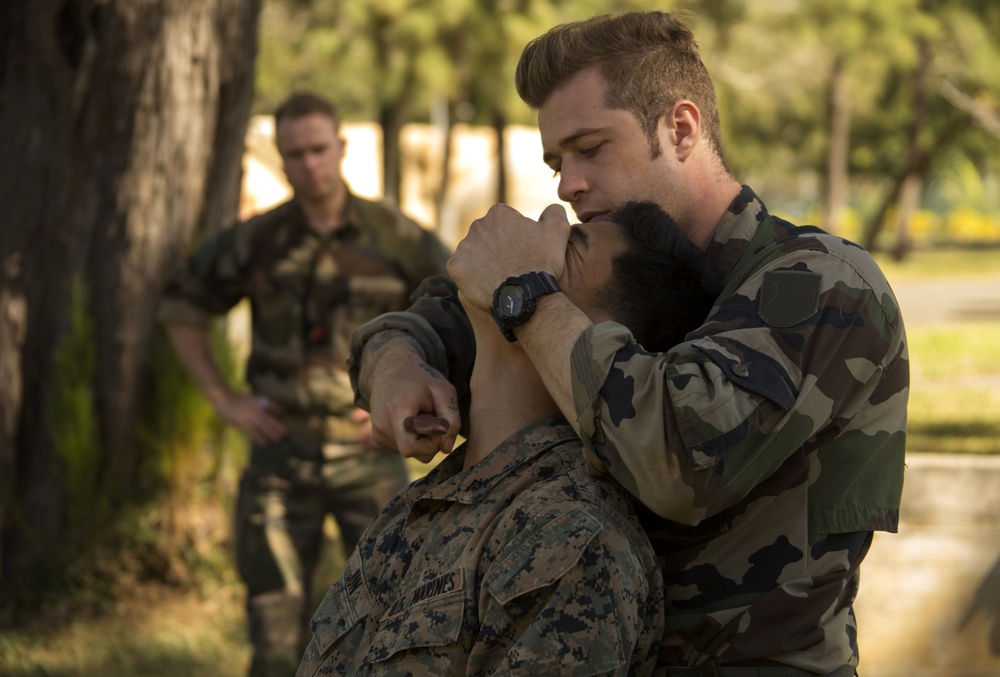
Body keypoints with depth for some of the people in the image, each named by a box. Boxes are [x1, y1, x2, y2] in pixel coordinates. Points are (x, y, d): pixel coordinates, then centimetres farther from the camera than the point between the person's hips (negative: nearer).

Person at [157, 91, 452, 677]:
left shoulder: (396, 237, -7)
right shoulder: (257, 242, 0)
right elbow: (181, 309, 14)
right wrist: (224, 400, 4)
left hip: (368, 456, -2)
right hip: (282, 456, 2)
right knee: (278, 622, 3)